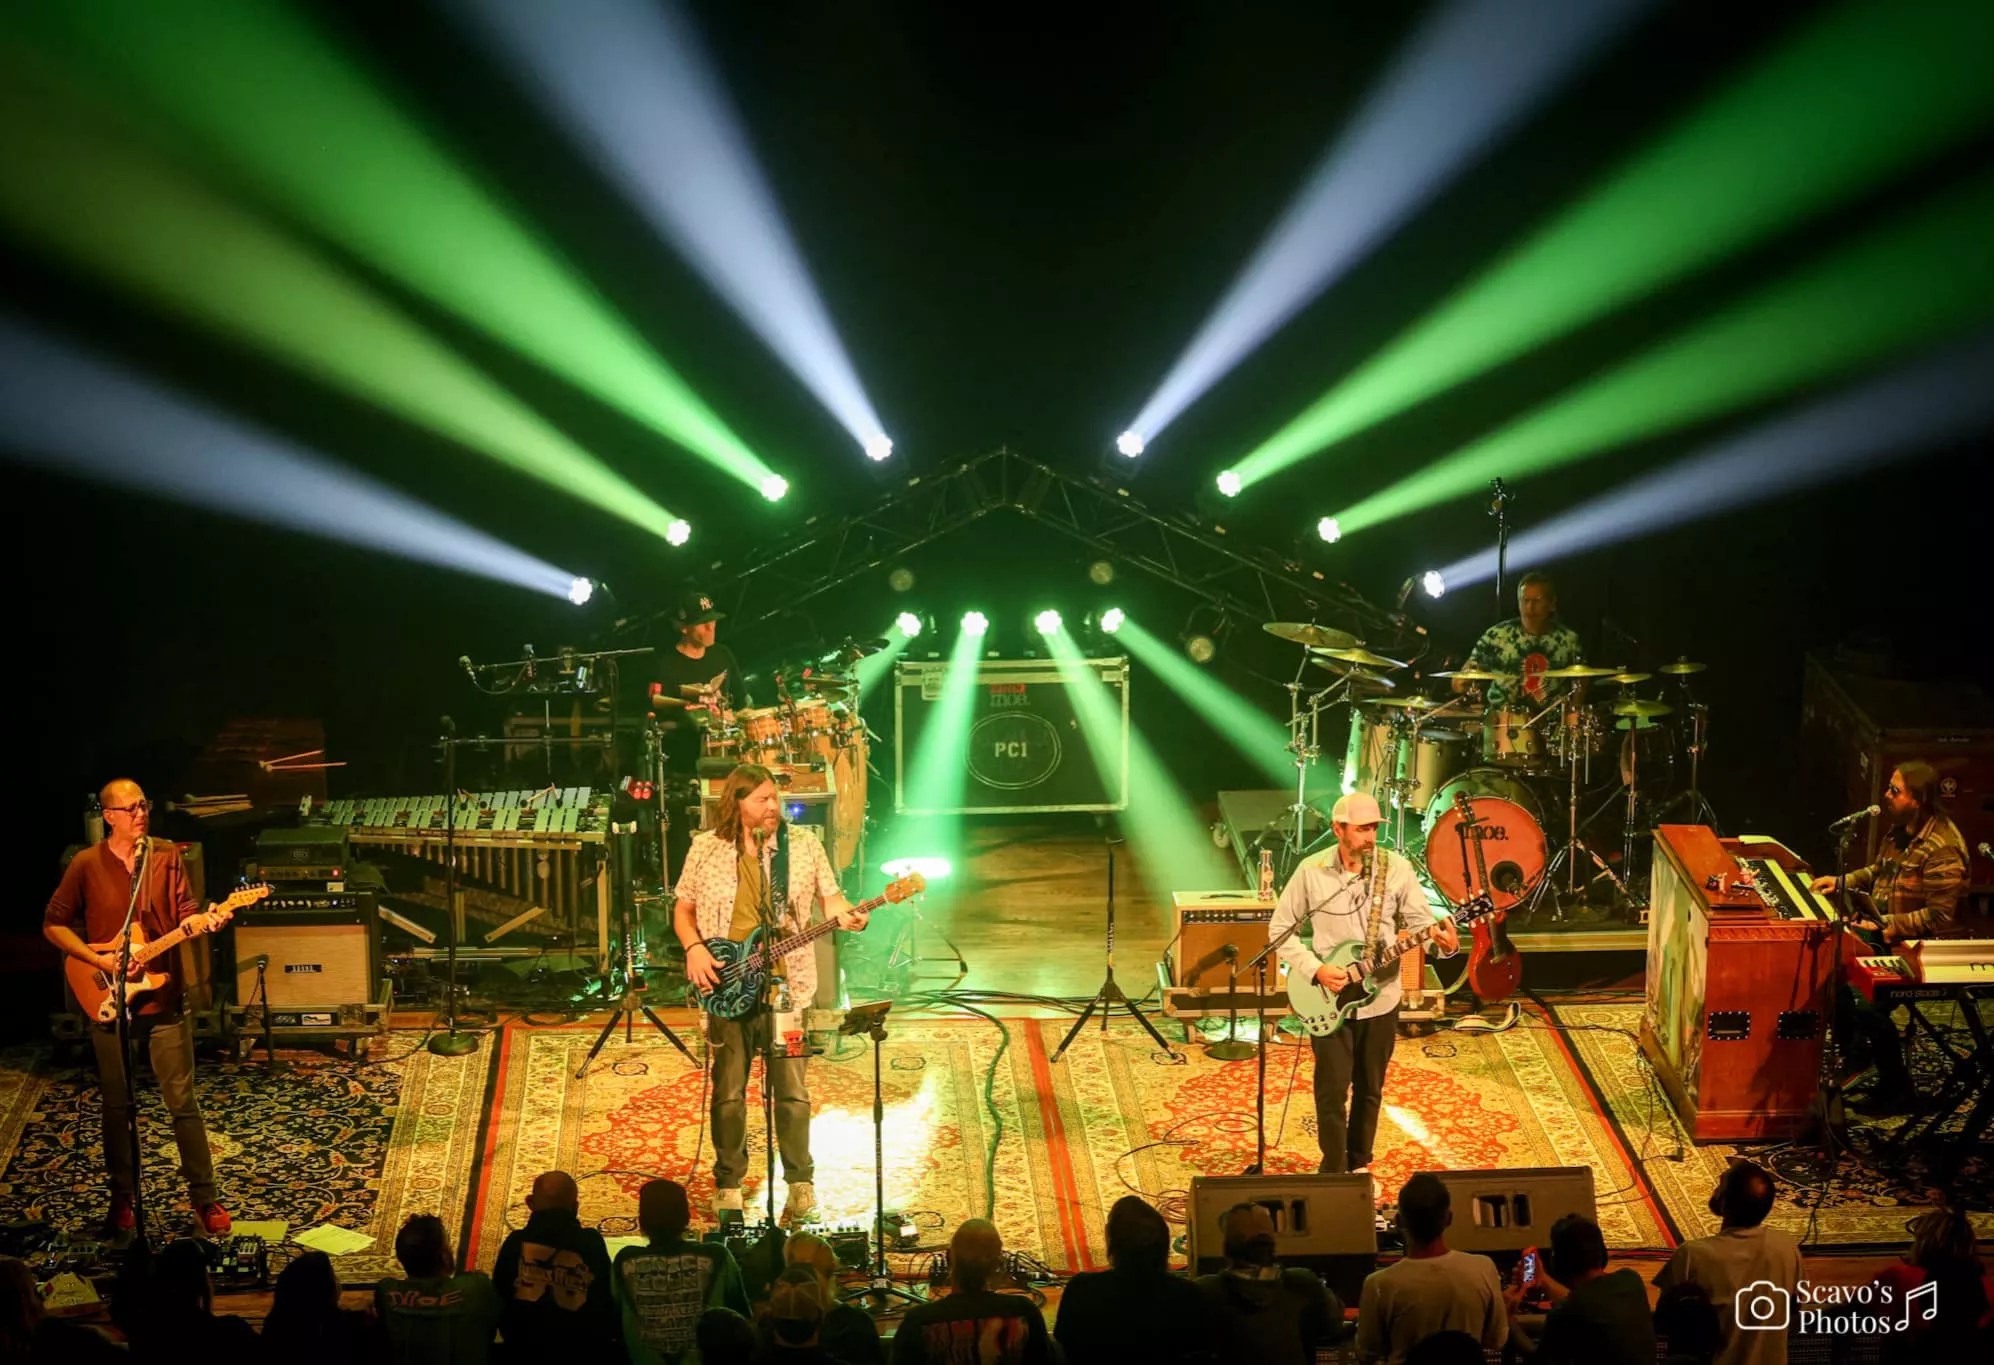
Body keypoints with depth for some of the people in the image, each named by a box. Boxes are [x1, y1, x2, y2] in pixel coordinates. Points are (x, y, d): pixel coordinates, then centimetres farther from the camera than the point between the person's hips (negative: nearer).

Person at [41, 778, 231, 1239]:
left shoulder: (166, 856, 1)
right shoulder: (86, 864, -3)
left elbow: (184, 913, 2)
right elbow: (53, 925, 2)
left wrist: (202, 921, -21)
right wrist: (99, 959, -10)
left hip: (165, 998, 0)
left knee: (183, 1101, 0)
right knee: (117, 1106, 9)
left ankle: (204, 1199, 8)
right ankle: (122, 1200, 22)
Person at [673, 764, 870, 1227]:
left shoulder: (803, 842, 2)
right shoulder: (706, 848, 3)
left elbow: (829, 896, 2)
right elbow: (684, 909, 11)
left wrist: (845, 914, -20)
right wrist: (694, 948, -6)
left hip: (785, 983, 0)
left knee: (792, 1091, 0)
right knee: (729, 1092, 6)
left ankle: (801, 1188, 10)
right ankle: (728, 1189, 17)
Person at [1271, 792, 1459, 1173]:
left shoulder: (1397, 868, -5)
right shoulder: (1312, 871, -8)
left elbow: (1419, 922, -3)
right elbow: (1279, 928, -2)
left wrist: (1445, 942, -26)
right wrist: (1315, 969, -14)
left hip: (1380, 999, 2)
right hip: (1328, 1001, -2)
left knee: (1370, 1090, 14)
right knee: (1332, 1091, -3)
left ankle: (1359, 1166, 31)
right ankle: (1334, 1172, 11)